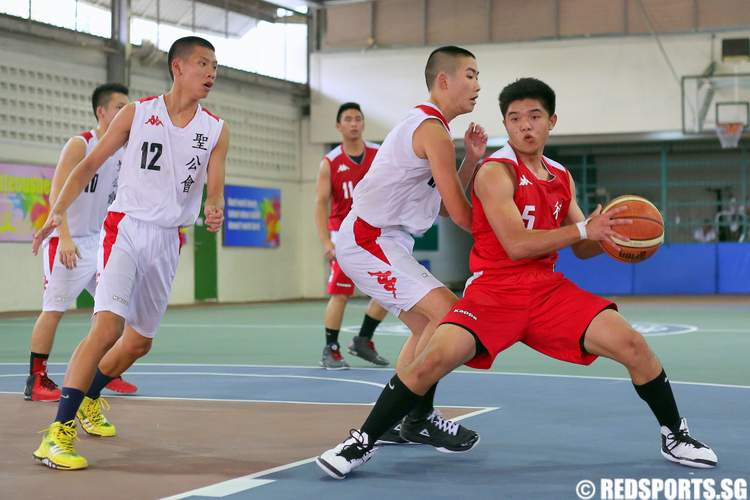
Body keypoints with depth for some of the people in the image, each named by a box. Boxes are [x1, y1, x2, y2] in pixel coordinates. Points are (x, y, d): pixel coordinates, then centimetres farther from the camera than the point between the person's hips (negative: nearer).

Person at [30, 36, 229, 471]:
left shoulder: (216, 130, 4)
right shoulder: (137, 113, -1)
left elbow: (214, 189, -1)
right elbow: (90, 164, 4)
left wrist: (214, 211, -25)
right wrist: (58, 212, -5)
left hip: (168, 239, 4)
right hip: (127, 227, -4)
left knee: (140, 341, 13)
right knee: (109, 325, -23)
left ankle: (90, 400, 40)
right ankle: (58, 432, -22)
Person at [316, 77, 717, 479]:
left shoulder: (562, 178, 10)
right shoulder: (496, 172, -11)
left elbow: (583, 249, 16)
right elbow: (516, 245, -20)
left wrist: (609, 233, -6)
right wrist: (584, 229, -20)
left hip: (549, 289, 5)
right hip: (494, 290, -5)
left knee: (632, 345, -7)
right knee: (434, 359, -25)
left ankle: (675, 436, 15)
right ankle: (363, 443, -8)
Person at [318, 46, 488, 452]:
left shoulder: (424, 124, 17)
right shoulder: (433, 129, -15)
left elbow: (445, 203, 15)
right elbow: (461, 214, -13)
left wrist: (471, 160, 4)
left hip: (372, 241, 11)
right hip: (368, 240, -11)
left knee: (428, 326, 18)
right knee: (448, 312, -18)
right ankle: (418, 418, -10)